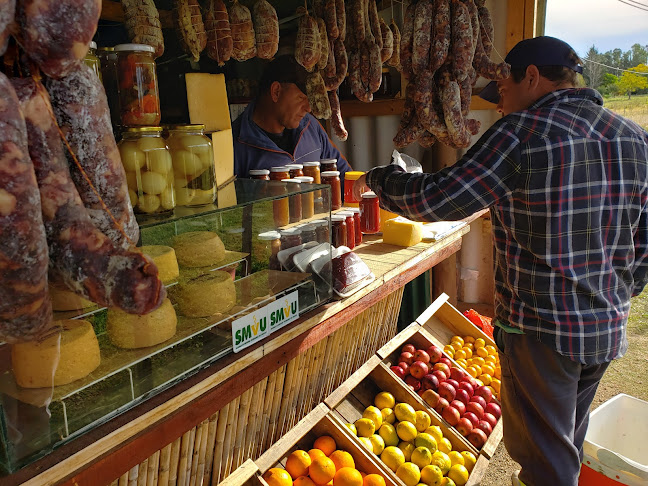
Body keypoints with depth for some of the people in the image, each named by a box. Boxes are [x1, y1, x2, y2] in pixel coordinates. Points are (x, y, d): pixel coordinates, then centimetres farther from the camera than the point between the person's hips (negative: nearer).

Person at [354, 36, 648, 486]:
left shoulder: (521, 133, -18)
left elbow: (434, 199, -18)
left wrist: (376, 178, -1)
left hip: (541, 330, -7)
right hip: (609, 329, 7)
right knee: (570, 441, 28)